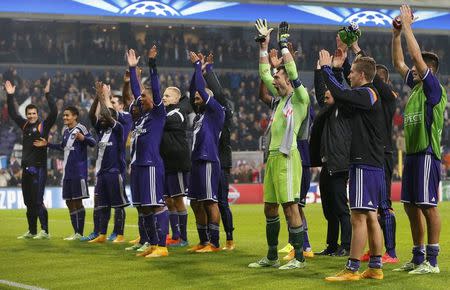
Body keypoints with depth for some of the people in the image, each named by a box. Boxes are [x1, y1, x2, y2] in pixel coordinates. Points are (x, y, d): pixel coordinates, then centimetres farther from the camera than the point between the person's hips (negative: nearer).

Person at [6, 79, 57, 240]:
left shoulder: (43, 125, -4)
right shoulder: (25, 125, 12)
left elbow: (54, 112, -17)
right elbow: (12, 113, 21)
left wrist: (47, 94, -19)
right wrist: (10, 96, 15)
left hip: (39, 169, -7)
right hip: (26, 168, 7)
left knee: (38, 201, -10)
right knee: (28, 202, 11)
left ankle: (44, 231, -7)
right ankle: (31, 231, 18)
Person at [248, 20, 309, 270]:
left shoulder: (300, 98, -4)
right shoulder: (280, 98, 18)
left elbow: (292, 71, -15)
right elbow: (264, 73, 23)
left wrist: (284, 44, -9)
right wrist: (264, 45, 20)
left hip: (287, 157, -9)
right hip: (272, 156, 9)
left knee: (290, 206, -10)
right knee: (270, 207, 11)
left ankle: (299, 258, -6)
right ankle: (272, 257, 20)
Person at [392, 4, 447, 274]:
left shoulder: (434, 88, -8)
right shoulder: (416, 87, 15)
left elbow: (418, 56, -16)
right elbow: (399, 62, 22)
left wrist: (407, 26, -10)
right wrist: (397, 34, 13)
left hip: (427, 153, -9)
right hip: (412, 152, 9)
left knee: (428, 206, -8)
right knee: (411, 206, 10)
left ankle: (432, 261, -5)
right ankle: (418, 258, 16)